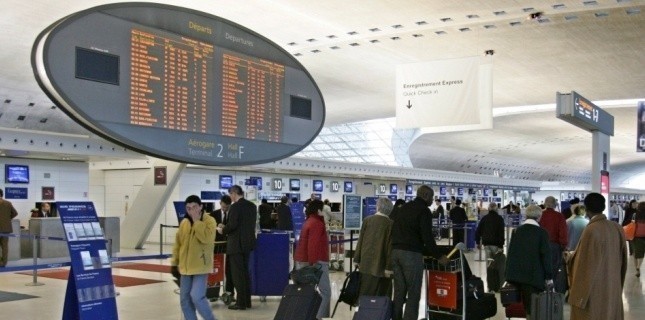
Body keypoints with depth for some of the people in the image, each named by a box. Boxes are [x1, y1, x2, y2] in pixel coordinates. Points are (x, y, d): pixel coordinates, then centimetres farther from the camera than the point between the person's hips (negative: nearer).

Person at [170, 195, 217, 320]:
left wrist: (196, 221, -22)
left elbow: (206, 238, -26)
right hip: (185, 267, 6)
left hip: (201, 267, -6)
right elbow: (178, 243, 14)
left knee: (197, 297, -16)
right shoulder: (184, 222, 7)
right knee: (185, 300, 8)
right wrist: (174, 262, 13)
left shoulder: (209, 221, -9)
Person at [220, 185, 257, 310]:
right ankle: (247, 301, 20)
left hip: (236, 244, -8)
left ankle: (241, 302, 3)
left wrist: (223, 230, -2)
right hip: (248, 243, 8)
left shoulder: (235, 207, -16)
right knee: (245, 272, 16)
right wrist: (226, 227, 16)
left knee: (237, 274, -1)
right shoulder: (252, 206, 8)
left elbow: (232, 225, -23)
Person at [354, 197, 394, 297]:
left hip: (366, 264, 3)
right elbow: (390, 246, -8)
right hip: (381, 265, -3)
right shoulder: (390, 224, -8)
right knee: (381, 295, 3)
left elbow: (360, 241, 4)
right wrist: (389, 267, -6)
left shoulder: (367, 220, 1)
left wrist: (357, 259, 12)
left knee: (366, 293, 8)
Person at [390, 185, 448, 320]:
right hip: (411, 254, -7)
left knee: (399, 292, 11)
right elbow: (427, 237, -11)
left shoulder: (402, 209, 19)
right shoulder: (423, 210, -5)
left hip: (395, 252, 7)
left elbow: (392, 230, 20)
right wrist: (439, 256, -3)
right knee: (413, 294, -2)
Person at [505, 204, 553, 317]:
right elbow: (546, 256, -8)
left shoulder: (517, 231, 7)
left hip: (517, 274, 5)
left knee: (527, 305, 15)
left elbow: (511, 253, 10)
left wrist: (510, 273, 17)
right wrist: (549, 277, 0)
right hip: (534, 276, -5)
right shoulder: (542, 233, -7)